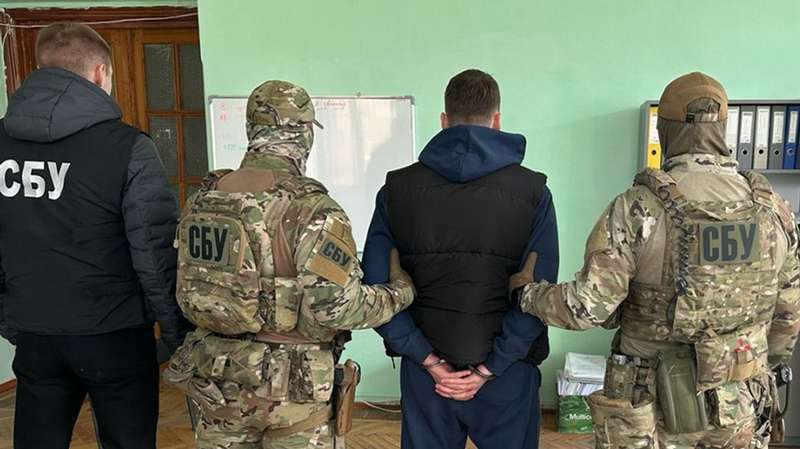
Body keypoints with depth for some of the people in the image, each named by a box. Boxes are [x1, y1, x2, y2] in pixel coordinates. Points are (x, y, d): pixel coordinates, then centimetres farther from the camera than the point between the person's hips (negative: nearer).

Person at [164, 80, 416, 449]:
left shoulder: (204, 200, 1)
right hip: (291, 387, -5)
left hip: (217, 379, 6)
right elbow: (336, 305, -25)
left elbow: (192, 285, 7)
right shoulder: (310, 208, -19)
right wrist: (400, 293, -9)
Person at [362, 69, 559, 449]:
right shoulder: (532, 191, -7)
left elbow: (375, 287, -7)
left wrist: (428, 360, -7)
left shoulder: (397, 189, -2)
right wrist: (488, 369, -10)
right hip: (508, 374, -1)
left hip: (424, 373, 2)